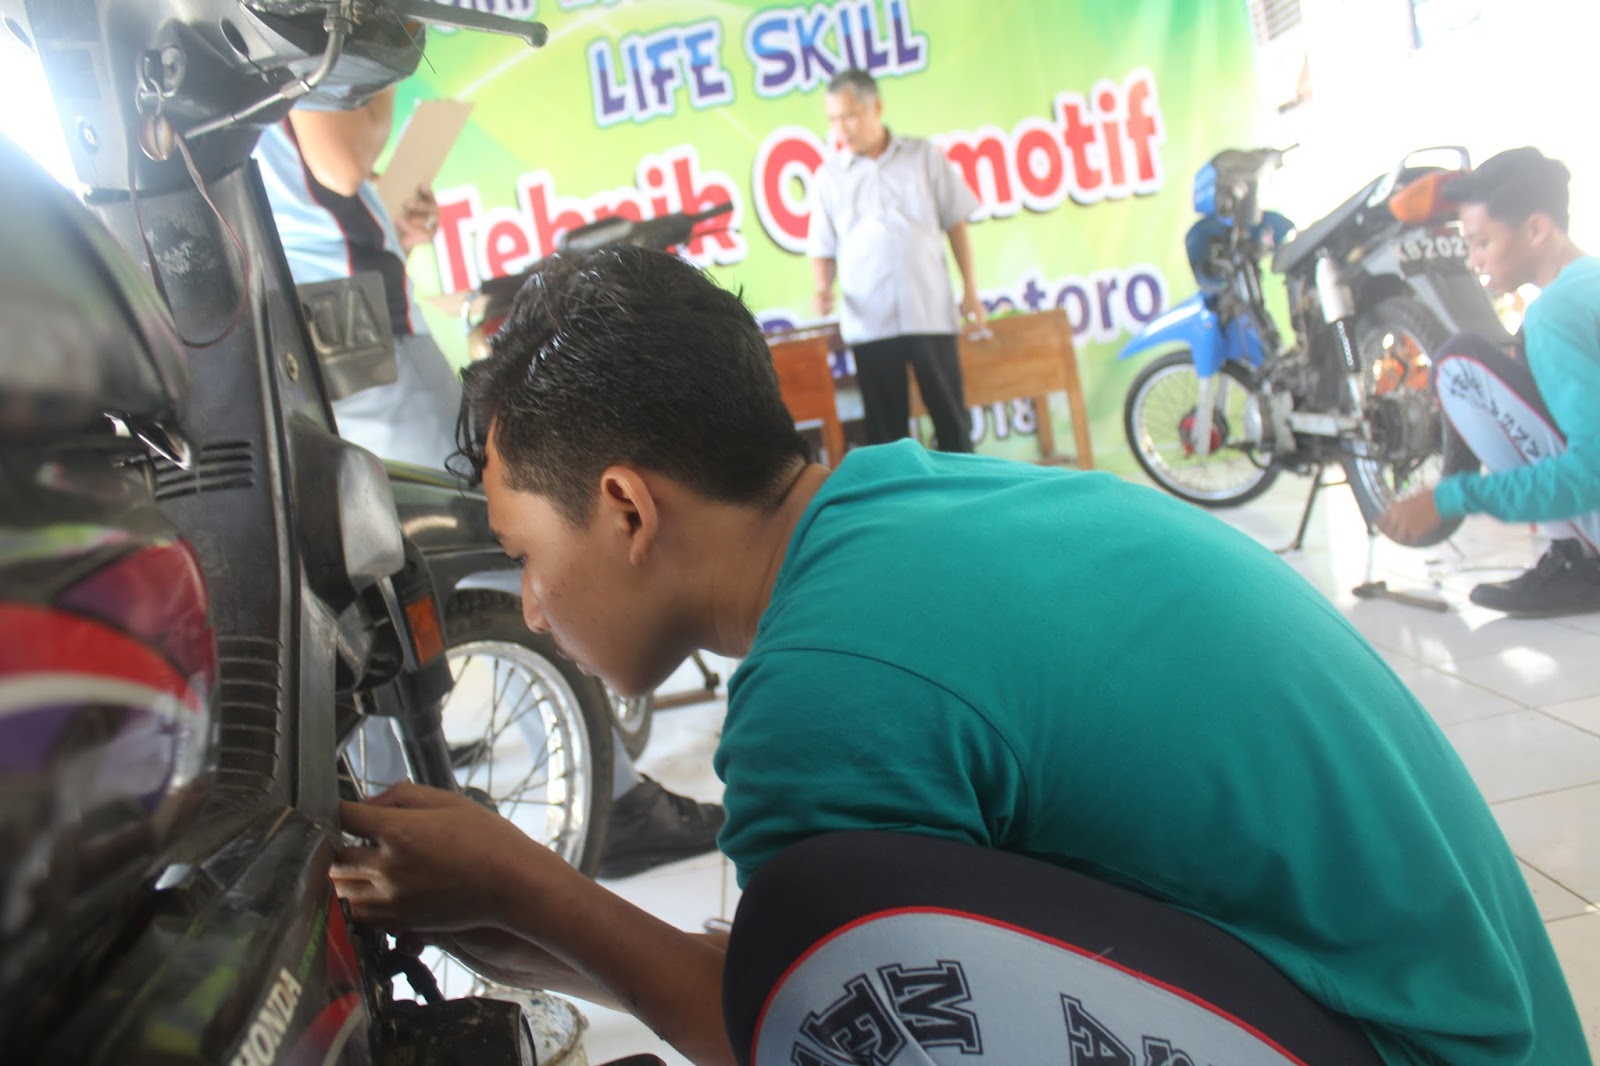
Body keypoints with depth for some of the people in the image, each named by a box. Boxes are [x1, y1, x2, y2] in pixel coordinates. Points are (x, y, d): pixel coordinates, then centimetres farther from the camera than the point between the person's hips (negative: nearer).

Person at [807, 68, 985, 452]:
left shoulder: (925, 156, 5)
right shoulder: (828, 176, 7)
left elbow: (956, 223, 8)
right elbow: (823, 248, 10)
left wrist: (970, 289, 4)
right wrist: (823, 288, -10)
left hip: (930, 312, 0)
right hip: (869, 320, 1)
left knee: (950, 414, 3)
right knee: (885, 423, 5)